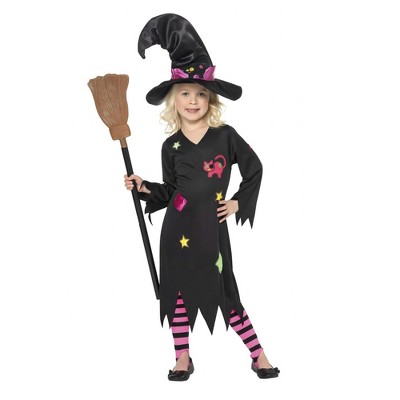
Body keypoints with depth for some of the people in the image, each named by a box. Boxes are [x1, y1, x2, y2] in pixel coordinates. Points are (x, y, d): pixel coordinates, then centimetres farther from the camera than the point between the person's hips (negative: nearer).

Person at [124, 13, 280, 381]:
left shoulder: (225, 135, -1)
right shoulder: (171, 145, 3)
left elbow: (254, 168, 9)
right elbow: (170, 191, 9)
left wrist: (240, 202, 4)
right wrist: (144, 188, -5)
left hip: (213, 226, -2)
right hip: (179, 227, 2)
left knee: (227, 292, 2)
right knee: (178, 289, 7)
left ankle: (258, 354, 16)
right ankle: (183, 358, 22)